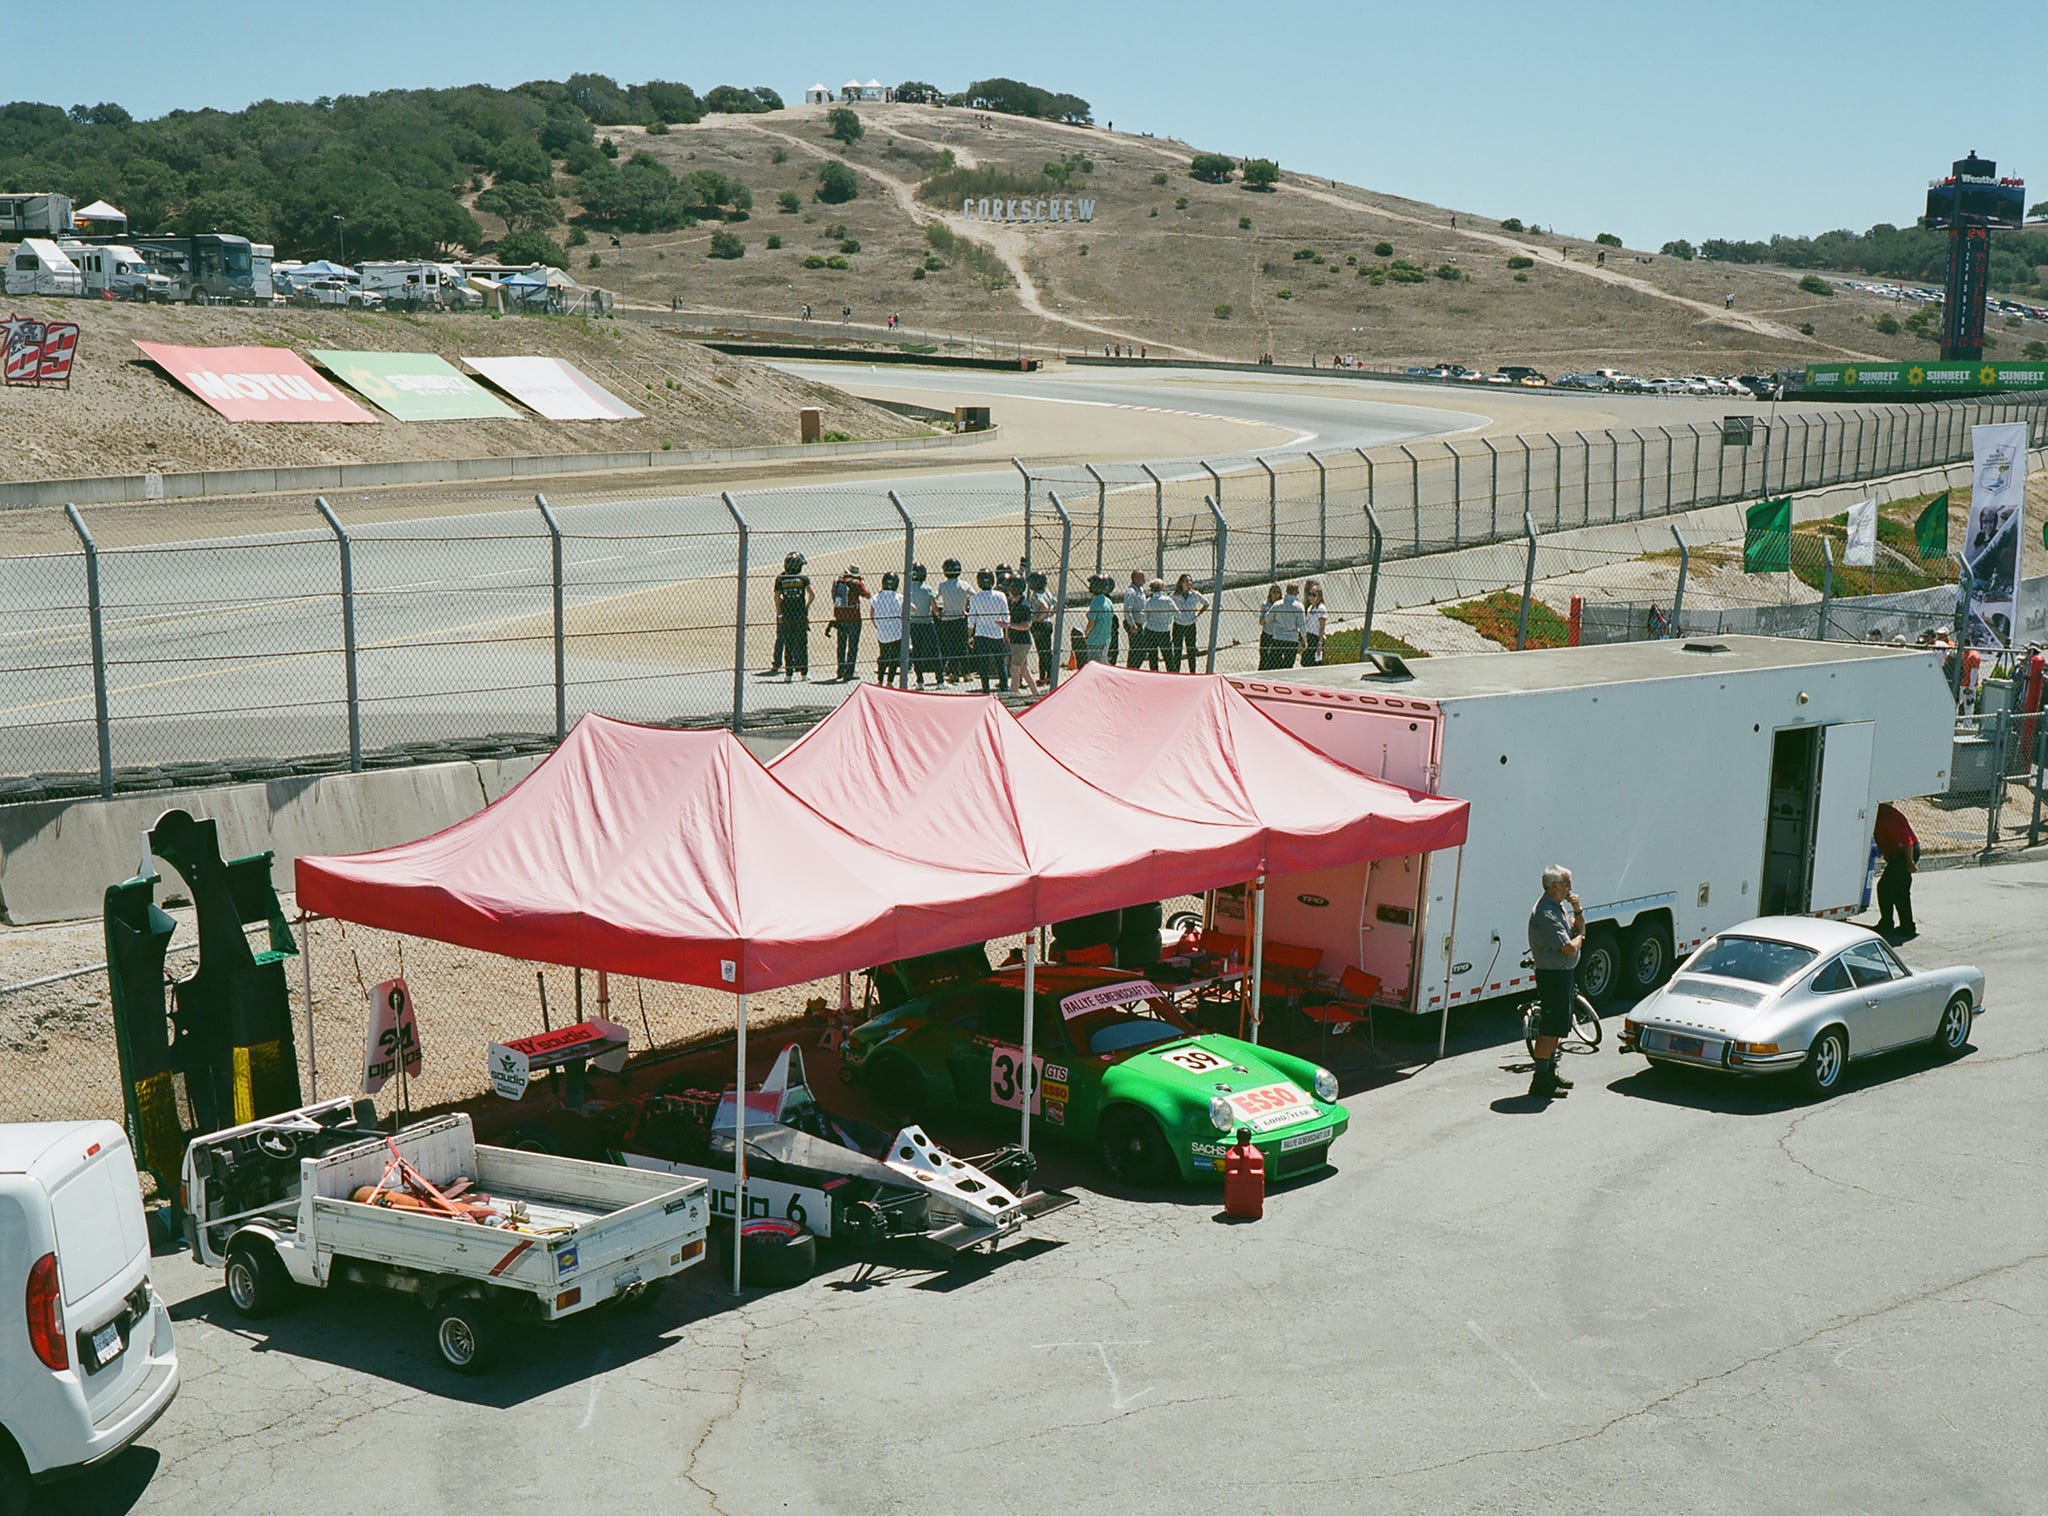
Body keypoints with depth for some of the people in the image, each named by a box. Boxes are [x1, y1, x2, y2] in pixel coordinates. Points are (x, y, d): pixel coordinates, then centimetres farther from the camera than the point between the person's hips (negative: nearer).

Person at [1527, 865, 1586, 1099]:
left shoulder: (1558, 906, 10)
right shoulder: (1546, 914, -23)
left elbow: (1579, 929, 17)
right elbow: (1569, 948, -25)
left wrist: (1577, 911, -2)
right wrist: (1579, 938, -4)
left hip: (1565, 973, 11)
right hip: (1553, 976, -11)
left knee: (1558, 1025, 19)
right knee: (1550, 1027, -7)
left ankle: (1550, 1071, 31)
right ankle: (1541, 1081, -4)